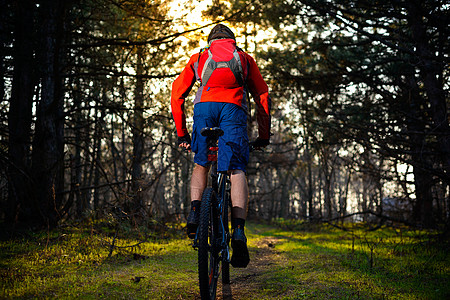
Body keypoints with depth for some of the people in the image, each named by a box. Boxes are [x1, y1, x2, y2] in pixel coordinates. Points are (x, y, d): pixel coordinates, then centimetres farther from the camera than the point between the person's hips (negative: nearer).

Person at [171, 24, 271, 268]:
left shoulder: (198, 58, 30)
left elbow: (177, 96, 24)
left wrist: (181, 133, 27)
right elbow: (263, 97, 24)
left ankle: (194, 212, -4)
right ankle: (238, 231, -25)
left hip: (204, 107, 1)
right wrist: (264, 136, 27)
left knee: (201, 165, 19)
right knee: (236, 170, -6)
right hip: (233, 109, -1)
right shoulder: (245, 58, 30)